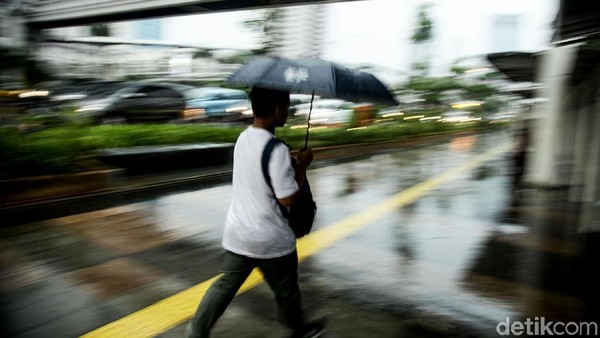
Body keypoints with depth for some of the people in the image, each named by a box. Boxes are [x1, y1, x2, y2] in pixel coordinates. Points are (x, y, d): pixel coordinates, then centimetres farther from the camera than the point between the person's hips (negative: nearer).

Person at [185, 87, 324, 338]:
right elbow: (287, 198, -24)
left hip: (237, 232, 6)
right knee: (285, 288, 17)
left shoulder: (243, 138, 2)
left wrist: (291, 163, 9)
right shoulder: (277, 149, -24)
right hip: (270, 239, -6)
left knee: (227, 283, 18)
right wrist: (302, 165, -12)